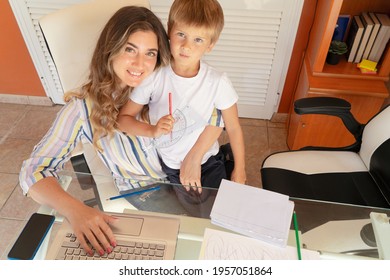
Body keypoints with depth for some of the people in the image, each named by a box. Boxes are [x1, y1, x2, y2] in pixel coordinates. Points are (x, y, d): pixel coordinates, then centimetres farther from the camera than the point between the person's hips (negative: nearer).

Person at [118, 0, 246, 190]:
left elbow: (233, 128, -5)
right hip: (165, 166, 1)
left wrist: (239, 170, 3)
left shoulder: (218, 83, -18)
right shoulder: (154, 77, -17)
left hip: (207, 163, 0)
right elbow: (123, 119, -7)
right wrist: (153, 130, -26)